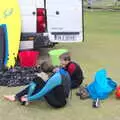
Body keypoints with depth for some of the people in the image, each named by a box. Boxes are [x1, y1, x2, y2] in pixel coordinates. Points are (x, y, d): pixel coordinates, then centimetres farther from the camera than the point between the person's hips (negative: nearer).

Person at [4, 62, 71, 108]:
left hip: (58, 102, -9)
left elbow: (42, 93, -23)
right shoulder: (63, 72, -2)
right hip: (62, 98, 9)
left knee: (38, 81, -11)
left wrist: (28, 99, -11)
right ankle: (16, 96, 14)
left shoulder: (55, 78, -28)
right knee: (35, 84, 4)